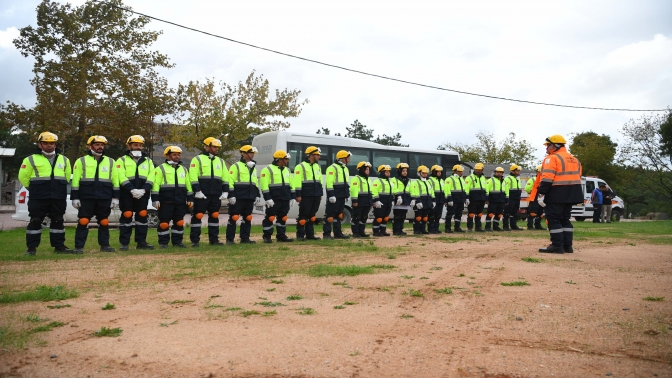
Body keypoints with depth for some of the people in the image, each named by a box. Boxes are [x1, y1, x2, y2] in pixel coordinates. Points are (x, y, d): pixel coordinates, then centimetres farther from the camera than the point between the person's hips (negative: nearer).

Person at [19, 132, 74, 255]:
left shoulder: (64, 159, 12)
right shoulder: (31, 159, 1)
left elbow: (67, 176, 21)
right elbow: (23, 177, 5)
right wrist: (34, 189, 9)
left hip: (58, 198, 3)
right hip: (38, 198, -3)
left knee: (58, 221, 8)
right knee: (35, 221, -1)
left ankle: (59, 246, 15)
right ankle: (31, 248, 6)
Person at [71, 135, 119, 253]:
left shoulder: (110, 162, 13)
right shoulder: (81, 161, 7)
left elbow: (115, 180, 12)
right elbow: (75, 180, 5)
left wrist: (115, 197, 5)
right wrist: (75, 197, -2)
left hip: (104, 198, 2)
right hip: (86, 197, -2)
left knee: (104, 222, 8)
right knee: (83, 221, -3)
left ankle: (104, 245, 16)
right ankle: (79, 247, 3)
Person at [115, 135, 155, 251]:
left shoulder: (148, 161, 16)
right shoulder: (122, 160, 7)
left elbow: (151, 177, 5)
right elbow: (122, 177, -7)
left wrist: (143, 190, -12)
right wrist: (132, 190, -19)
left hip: (143, 194, 3)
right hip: (127, 193, -3)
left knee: (142, 216, 4)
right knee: (126, 216, -2)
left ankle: (141, 242, 11)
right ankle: (124, 243, 4)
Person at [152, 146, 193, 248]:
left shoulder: (183, 169, 17)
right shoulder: (160, 169, 0)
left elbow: (188, 184, 19)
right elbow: (155, 184, -6)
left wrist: (190, 198, 14)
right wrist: (155, 199, -12)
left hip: (181, 202, 5)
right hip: (166, 201, -5)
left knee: (179, 222, 8)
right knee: (164, 223, -1)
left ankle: (177, 241, 18)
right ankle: (163, 242, 10)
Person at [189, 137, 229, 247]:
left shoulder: (220, 161, 17)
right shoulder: (197, 159, 0)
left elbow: (225, 177, 16)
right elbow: (193, 177, -9)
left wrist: (225, 191, 6)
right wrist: (197, 191, -16)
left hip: (216, 195, 5)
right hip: (202, 194, -5)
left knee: (214, 216, 9)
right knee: (198, 216, -2)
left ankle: (214, 239, 17)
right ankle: (195, 240, 4)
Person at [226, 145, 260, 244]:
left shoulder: (253, 167, 20)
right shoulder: (236, 166, -3)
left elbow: (256, 183, 25)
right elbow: (230, 181, -9)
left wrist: (257, 195, 17)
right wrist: (231, 195, -16)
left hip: (249, 198, 7)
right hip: (238, 198, -7)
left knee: (247, 218, 9)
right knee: (234, 217, -5)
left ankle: (245, 238, 17)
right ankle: (229, 239, 1)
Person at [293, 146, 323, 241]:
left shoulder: (317, 166, 17)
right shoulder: (301, 166, -7)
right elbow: (297, 181, -11)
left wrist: (320, 194, 19)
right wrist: (298, 195, -16)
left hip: (316, 195, 7)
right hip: (306, 195, -7)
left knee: (312, 215, 11)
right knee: (303, 215, -3)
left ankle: (310, 234, 17)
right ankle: (300, 235, 3)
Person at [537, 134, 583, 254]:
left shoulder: (552, 158, -9)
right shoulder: (574, 159, 18)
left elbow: (547, 178, -19)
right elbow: (577, 176, 20)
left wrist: (541, 194, -20)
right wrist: (571, 193, 24)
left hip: (556, 194, -9)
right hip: (570, 194, 9)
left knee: (554, 219, -4)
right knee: (565, 219, 15)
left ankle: (557, 246, -6)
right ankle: (567, 245, 15)